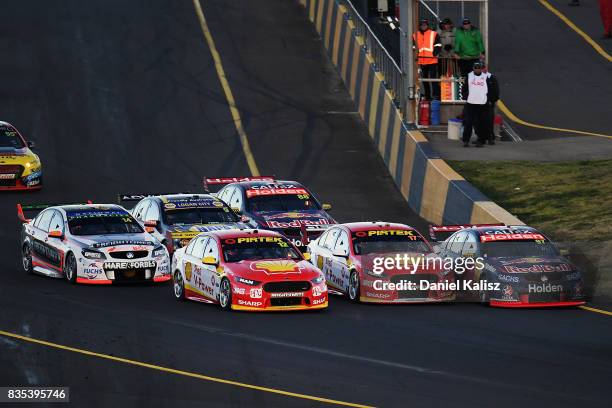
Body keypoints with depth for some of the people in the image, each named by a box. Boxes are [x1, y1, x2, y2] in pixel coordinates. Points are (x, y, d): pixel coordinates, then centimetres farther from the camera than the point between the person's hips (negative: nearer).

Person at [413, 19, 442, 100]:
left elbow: (438, 46, 1)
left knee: (433, 78, -11)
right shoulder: (415, 35, 12)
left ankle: (436, 95, -11)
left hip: (432, 60, -4)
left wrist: (435, 53, -14)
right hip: (421, 61, 4)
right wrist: (415, 55, 6)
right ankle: (427, 96, 19)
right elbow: (414, 47, 20)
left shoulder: (434, 34, 3)